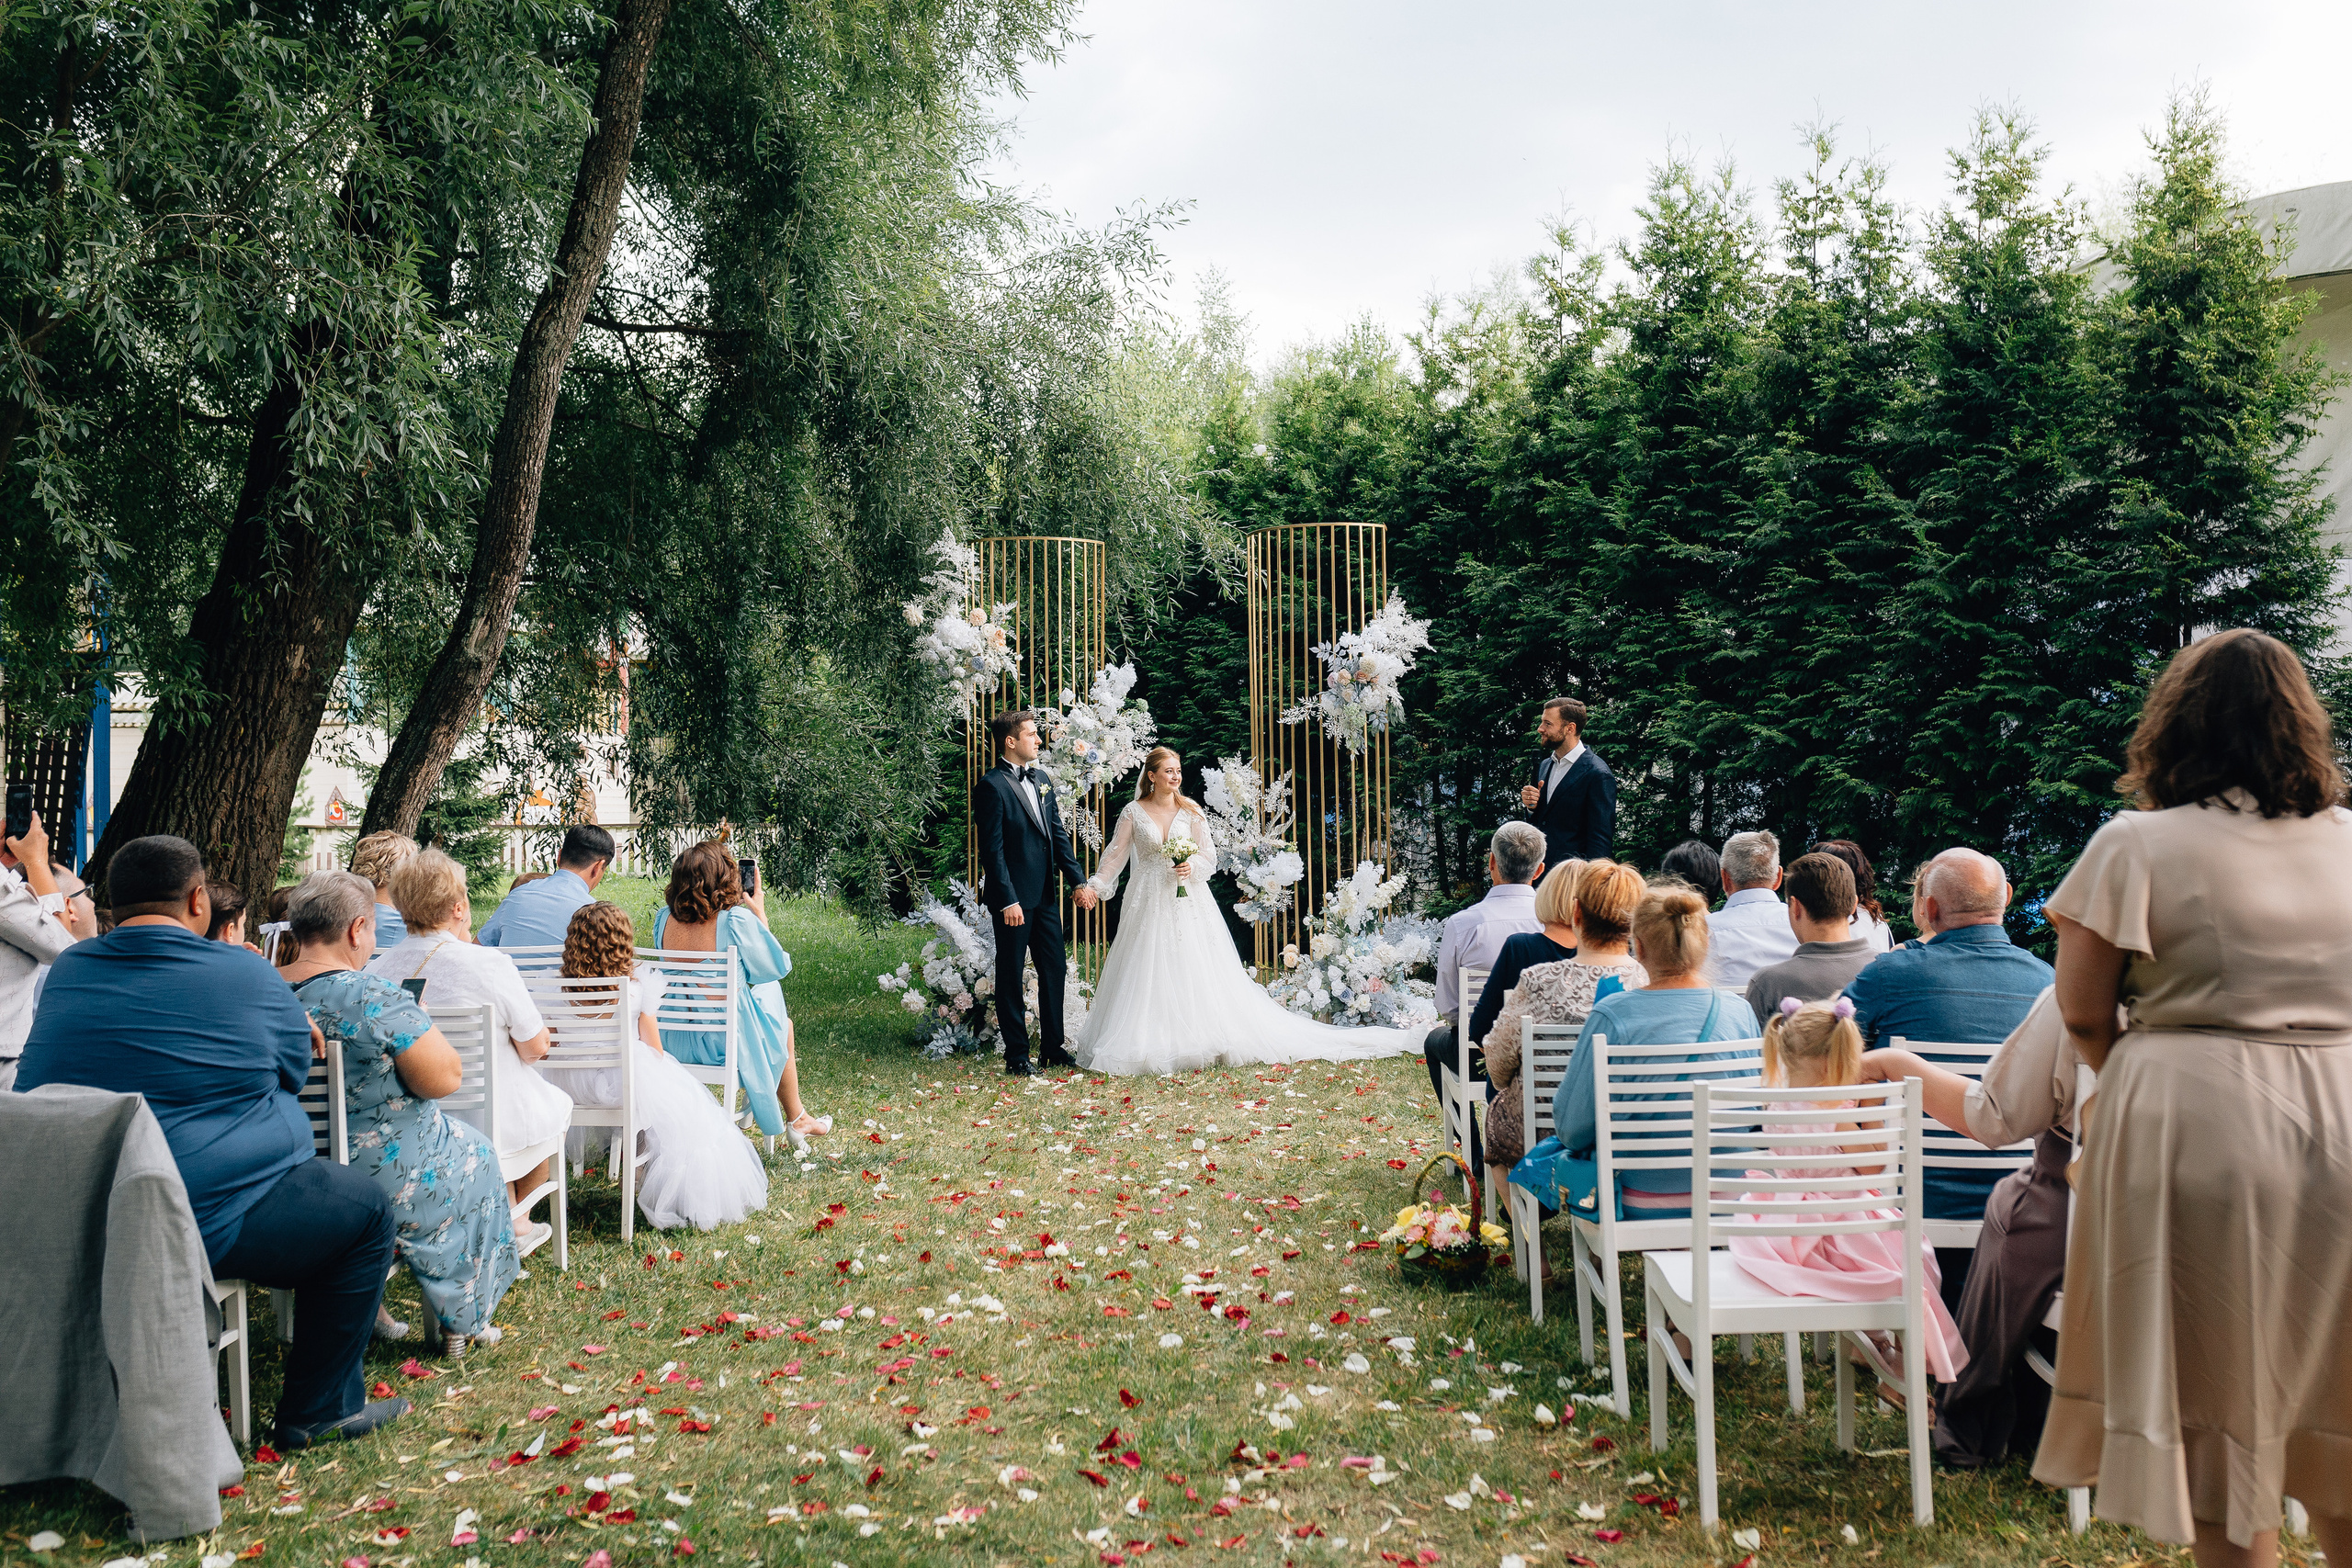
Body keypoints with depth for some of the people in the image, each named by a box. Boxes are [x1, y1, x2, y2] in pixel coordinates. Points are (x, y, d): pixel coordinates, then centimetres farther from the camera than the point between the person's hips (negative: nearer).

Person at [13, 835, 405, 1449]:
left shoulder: (67, 972, 8)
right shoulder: (246, 974, -9)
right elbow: (295, 1069, 6)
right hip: (202, 1223, -7)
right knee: (367, 1207, 11)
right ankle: (319, 1410, 12)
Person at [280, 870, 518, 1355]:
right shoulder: (375, 998, -25)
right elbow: (444, 1078, -22)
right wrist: (419, 1019, -6)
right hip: (383, 1185, -6)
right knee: (472, 1152, 23)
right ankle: (458, 1321, 31)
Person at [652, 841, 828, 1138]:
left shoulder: (664, 918, -7)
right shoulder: (737, 921, -22)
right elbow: (777, 966, -8)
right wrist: (760, 915, 3)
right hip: (724, 1043, -5)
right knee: (783, 1025, 28)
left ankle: (753, 1096, 51)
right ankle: (796, 1119, 46)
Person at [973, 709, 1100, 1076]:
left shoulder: (1041, 779, 12)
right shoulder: (992, 786, -13)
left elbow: (1058, 834, 13)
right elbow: (992, 849, -16)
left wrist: (1079, 880, 5)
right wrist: (1008, 900, -20)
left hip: (1045, 895, 8)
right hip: (1013, 899, -8)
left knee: (1055, 970, 12)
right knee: (1010, 976, 4)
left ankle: (1052, 1047, 24)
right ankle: (1016, 1056, 13)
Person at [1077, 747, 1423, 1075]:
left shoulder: (1190, 811, 4)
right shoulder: (1134, 812, 1)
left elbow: (1208, 855, 4)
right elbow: (1116, 854, 1)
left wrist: (1191, 866, -17)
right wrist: (1094, 886, -10)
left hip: (1189, 901, 1)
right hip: (1149, 901, -1)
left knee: (1198, 969, -2)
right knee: (1148, 973, -2)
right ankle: (1147, 1044, 5)